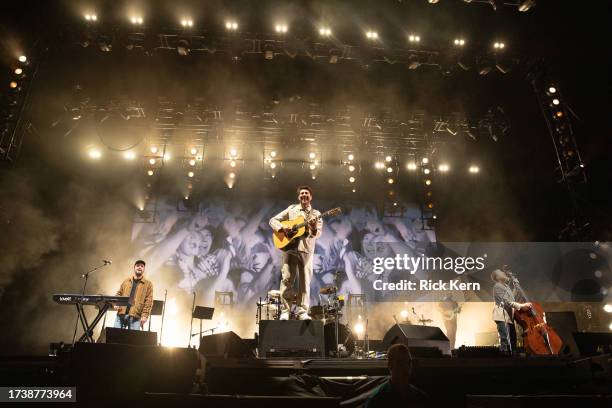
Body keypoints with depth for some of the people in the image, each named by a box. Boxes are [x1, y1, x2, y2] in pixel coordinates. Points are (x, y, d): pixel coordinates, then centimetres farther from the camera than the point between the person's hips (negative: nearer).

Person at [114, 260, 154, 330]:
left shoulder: (148, 284, 8)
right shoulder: (126, 281, 19)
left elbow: (148, 301, 0)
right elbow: (118, 294, 21)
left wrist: (145, 315, -11)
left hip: (135, 316, -3)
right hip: (121, 314, 3)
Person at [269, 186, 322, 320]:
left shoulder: (316, 214, 9)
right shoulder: (291, 209, 11)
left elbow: (318, 234, -3)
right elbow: (273, 220, 9)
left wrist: (314, 229, -25)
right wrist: (282, 228, -10)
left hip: (306, 250, 1)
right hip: (289, 247, 0)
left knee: (305, 281, 1)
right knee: (286, 279, -4)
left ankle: (302, 311, 8)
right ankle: (285, 311, 2)